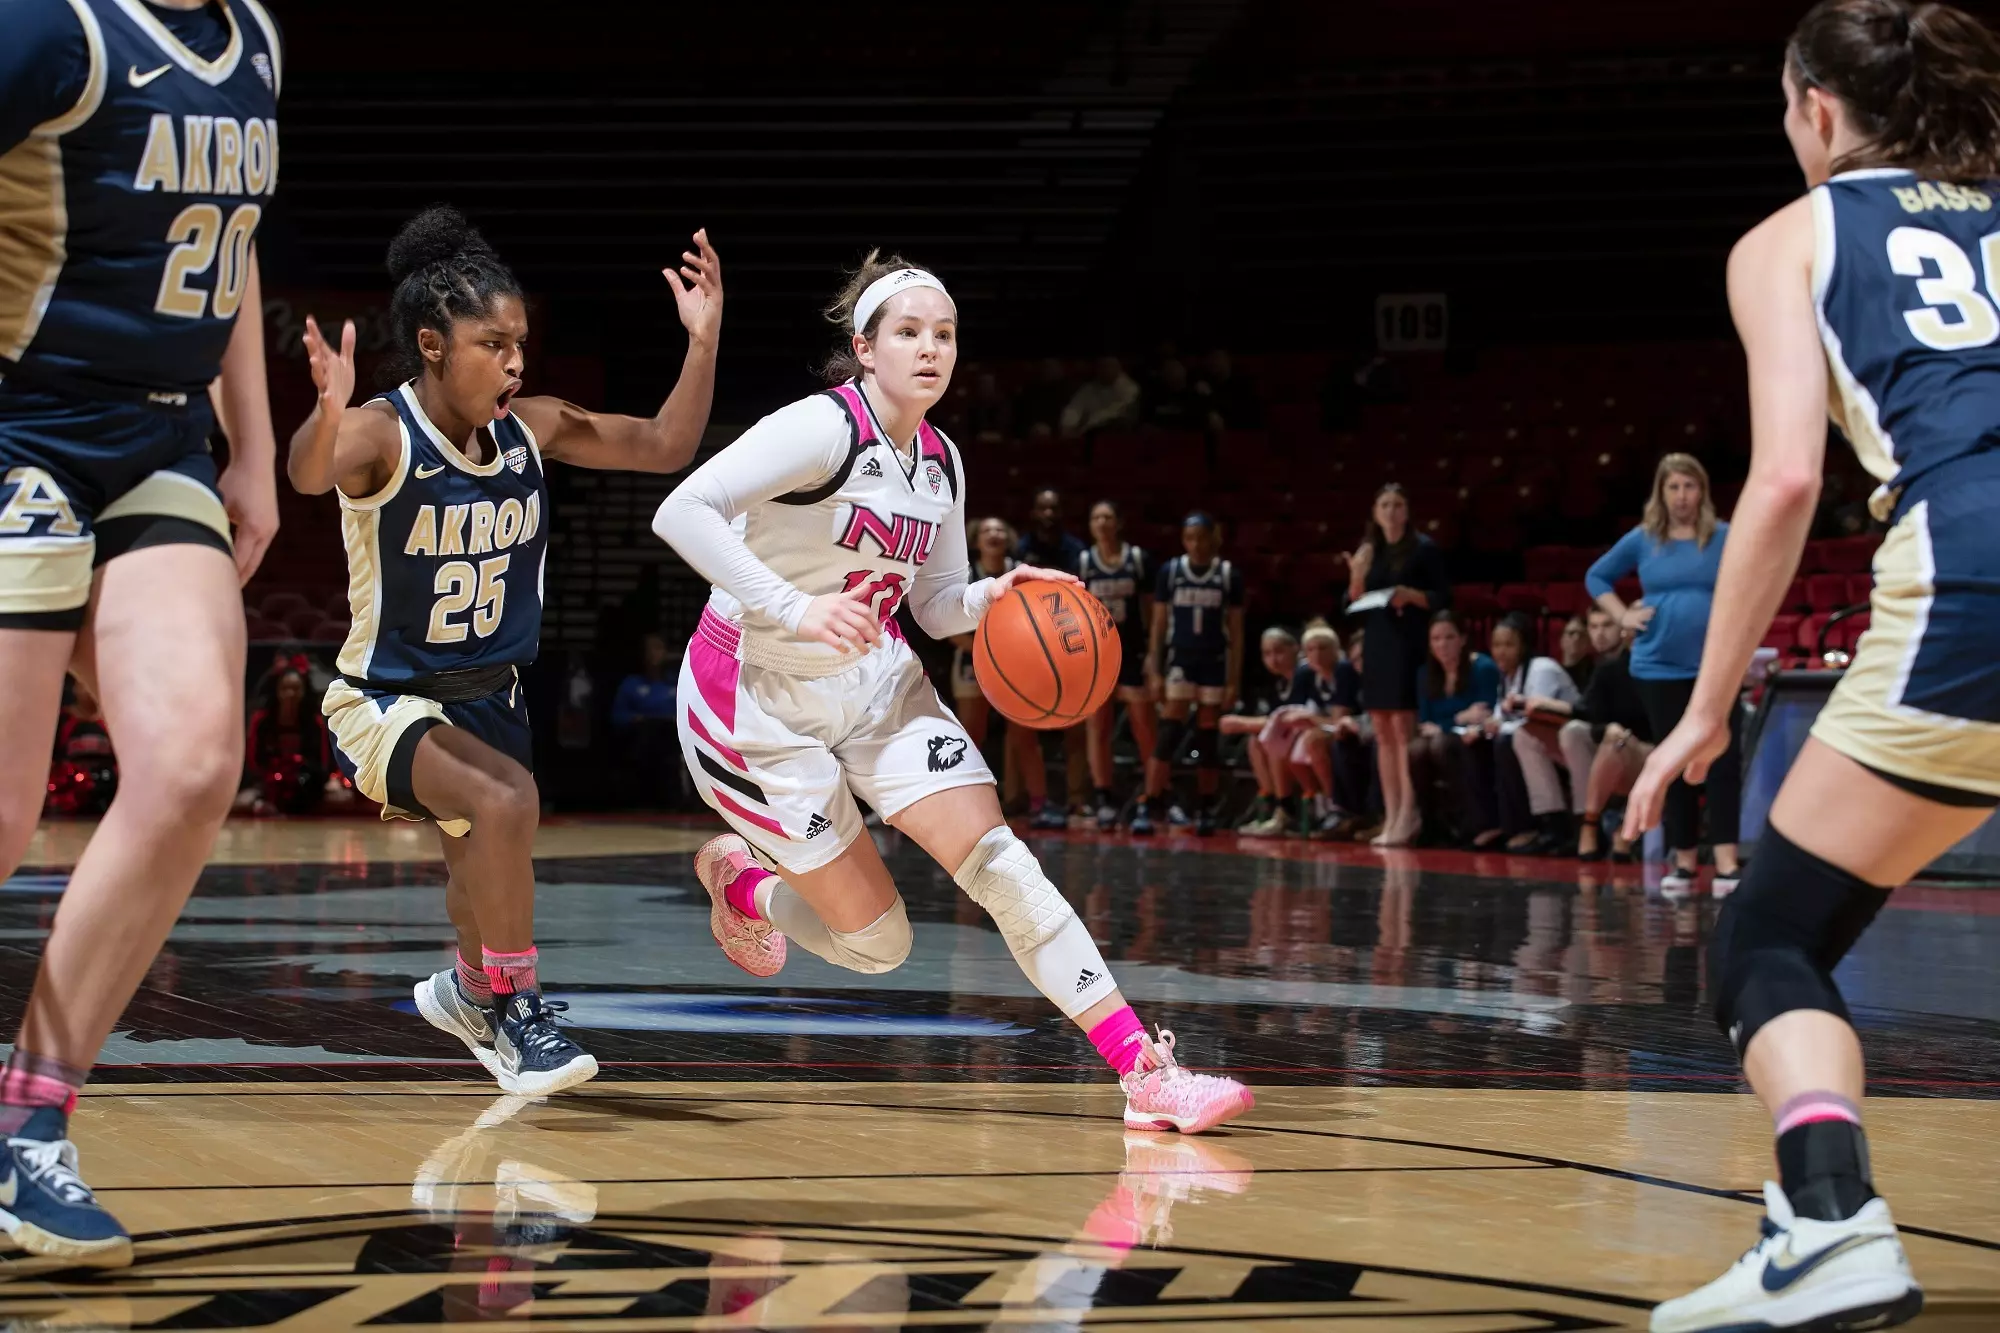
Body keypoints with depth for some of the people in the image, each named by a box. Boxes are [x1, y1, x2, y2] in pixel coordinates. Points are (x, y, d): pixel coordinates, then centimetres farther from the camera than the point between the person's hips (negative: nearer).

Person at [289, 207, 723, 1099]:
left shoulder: (530, 429, -6)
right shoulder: (381, 437, -23)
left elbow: (665, 448, 1)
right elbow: (307, 475, -45)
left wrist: (704, 341, -12)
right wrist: (327, 412, -67)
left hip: (489, 696, 7)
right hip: (383, 702, -6)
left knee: (489, 864, 20)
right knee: (505, 800, -32)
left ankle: (469, 990, 54)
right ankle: (515, 1008, -14)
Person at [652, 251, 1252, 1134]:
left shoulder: (940, 463, 4)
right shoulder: (823, 428, -20)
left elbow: (936, 609, 13)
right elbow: (681, 512, -30)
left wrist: (994, 597, -10)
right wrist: (793, 610, -38)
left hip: (875, 684, 6)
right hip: (758, 698, -6)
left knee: (997, 856, -14)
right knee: (875, 943, -5)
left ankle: (1146, 1072, -17)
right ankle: (738, 877, 28)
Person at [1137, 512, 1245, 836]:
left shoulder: (1229, 575, 0)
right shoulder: (1170, 571, 1)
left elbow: (1236, 631, 3)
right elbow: (1158, 625, 4)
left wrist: (1235, 678, -1)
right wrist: (1153, 670, -2)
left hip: (1214, 663, 1)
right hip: (1179, 661, -1)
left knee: (1208, 736, 5)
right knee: (1169, 733, -11)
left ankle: (1205, 811, 15)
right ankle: (1146, 809, -16)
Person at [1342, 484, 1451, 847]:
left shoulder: (1424, 549, -2)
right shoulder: (1368, 553, 13)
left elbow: (1442, 600, -3)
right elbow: (1353, 608, 13)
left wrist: (1413, 595, -19)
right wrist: (1357, 577, -4)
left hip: (1410, 644, -6)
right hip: (1376, 644, 6)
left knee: (1404, 727, -11)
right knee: (1382, 732, 4)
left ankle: (1408, 817, -11)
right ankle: (1391, 817, 6)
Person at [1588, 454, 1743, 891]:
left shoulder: (1726, 537, 0)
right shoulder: (1642, 540, 5)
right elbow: (1596, 577, 17)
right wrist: (1623, 615, 5)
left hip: (1715, 666, -2)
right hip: (1660, 668, 2)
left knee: (1724, 761, -10)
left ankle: (1726, 864, -12)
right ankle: (1684, 861, 17)